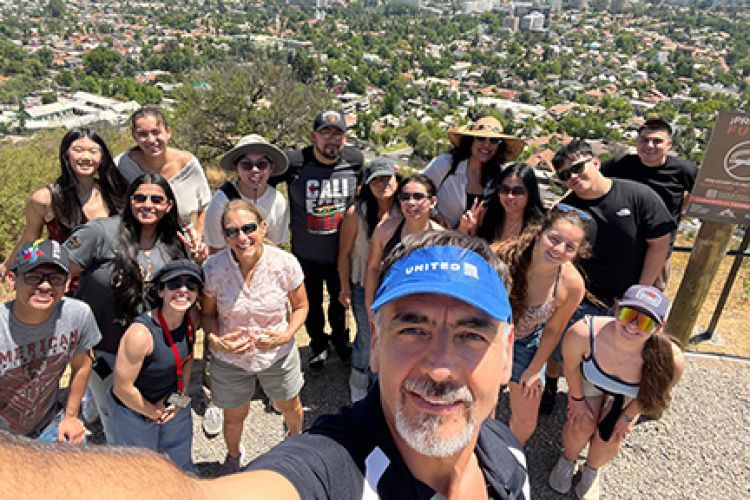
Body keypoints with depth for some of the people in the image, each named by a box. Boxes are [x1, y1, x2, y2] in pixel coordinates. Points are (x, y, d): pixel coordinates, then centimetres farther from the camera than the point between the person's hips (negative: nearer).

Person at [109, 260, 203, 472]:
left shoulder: (192, 318, -14)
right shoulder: (140, 333, -32)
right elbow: (122, 388, -23)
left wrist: (181, 396, 1)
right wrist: (153, 412, -9)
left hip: (173, 404, 6)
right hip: (133, 409, -6)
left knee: (181, 466, 23)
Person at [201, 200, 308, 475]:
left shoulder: (286, 263, -23)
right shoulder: (212, 268, -21)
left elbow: (300, 306, -6)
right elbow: (207, 313, -5)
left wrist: (287, 335, -23)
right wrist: (216, 340, -24)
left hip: (278, 354, 0)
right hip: (230, 358, 0)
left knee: (290, 406, 27)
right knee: (234, 415, 25)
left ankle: (296, 440, 64)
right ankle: (233, 457, 61)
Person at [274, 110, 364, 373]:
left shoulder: (355, 160, -12)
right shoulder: (295, 162, -21)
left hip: (341, 251, 2)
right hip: (306, 253, -2)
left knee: (340, 299, 23)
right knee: (312, 303, 19)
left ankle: (340, 339, 52)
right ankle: (319, 345, 47)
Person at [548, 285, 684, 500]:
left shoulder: (671, 361, -40)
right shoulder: (583, 334, -44)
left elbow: (657, 392, -15)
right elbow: (571, 365, -20)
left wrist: (628, 417, -2)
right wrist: (577, 398, -5)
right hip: (590, 381, 0)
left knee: (609, 440, -1)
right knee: (582, 426, -8)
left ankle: (591, 470, 36)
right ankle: (567, 461, 29)